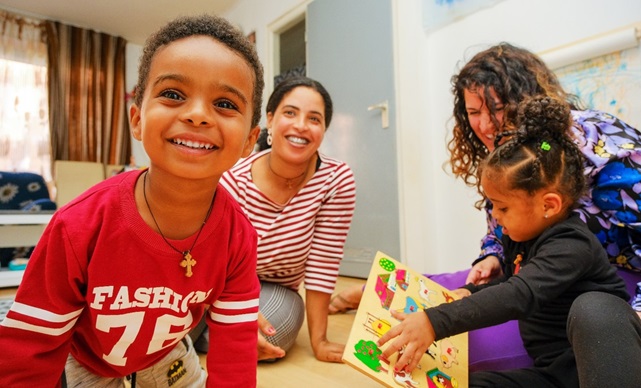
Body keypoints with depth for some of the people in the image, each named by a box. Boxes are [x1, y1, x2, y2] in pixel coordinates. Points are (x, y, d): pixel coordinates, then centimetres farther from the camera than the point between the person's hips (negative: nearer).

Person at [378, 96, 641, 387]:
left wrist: (435, 322, -47)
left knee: (591, 308, -39)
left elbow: (521, 295, -39)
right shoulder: (520, 237, 4)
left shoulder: (570, 246, -24)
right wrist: (472, 292, 0)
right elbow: (512, 282, 21)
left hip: (604, 359, -8)